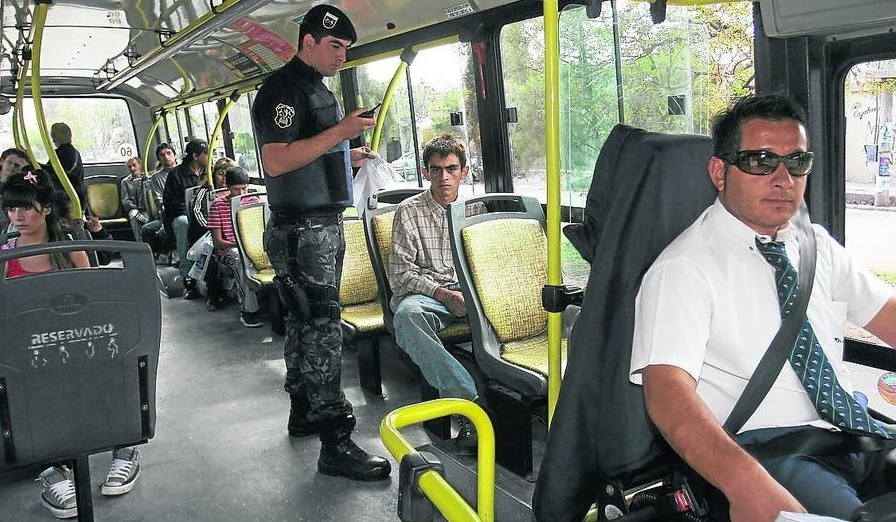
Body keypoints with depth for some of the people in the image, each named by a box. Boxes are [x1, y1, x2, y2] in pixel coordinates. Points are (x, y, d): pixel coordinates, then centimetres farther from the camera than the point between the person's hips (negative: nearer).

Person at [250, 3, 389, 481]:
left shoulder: (317, 89, 20)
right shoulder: (283, 88, -11)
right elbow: (276, 162, -22)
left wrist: (348, 157, 15)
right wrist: (340, 132, -23)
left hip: (325, 224, 10)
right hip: (301, 230, -10)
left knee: (307, 323, 16)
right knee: (322, 329, -10)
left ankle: (303, 412, 28)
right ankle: (335, 444, -7)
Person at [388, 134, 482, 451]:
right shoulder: (409, 212, 5)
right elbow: (399, 274, -2)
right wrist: (442, 294, -16)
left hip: (470, 293, 3)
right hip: (426, 293, -2)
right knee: (407, 315, -38)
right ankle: (468, 400, -44)